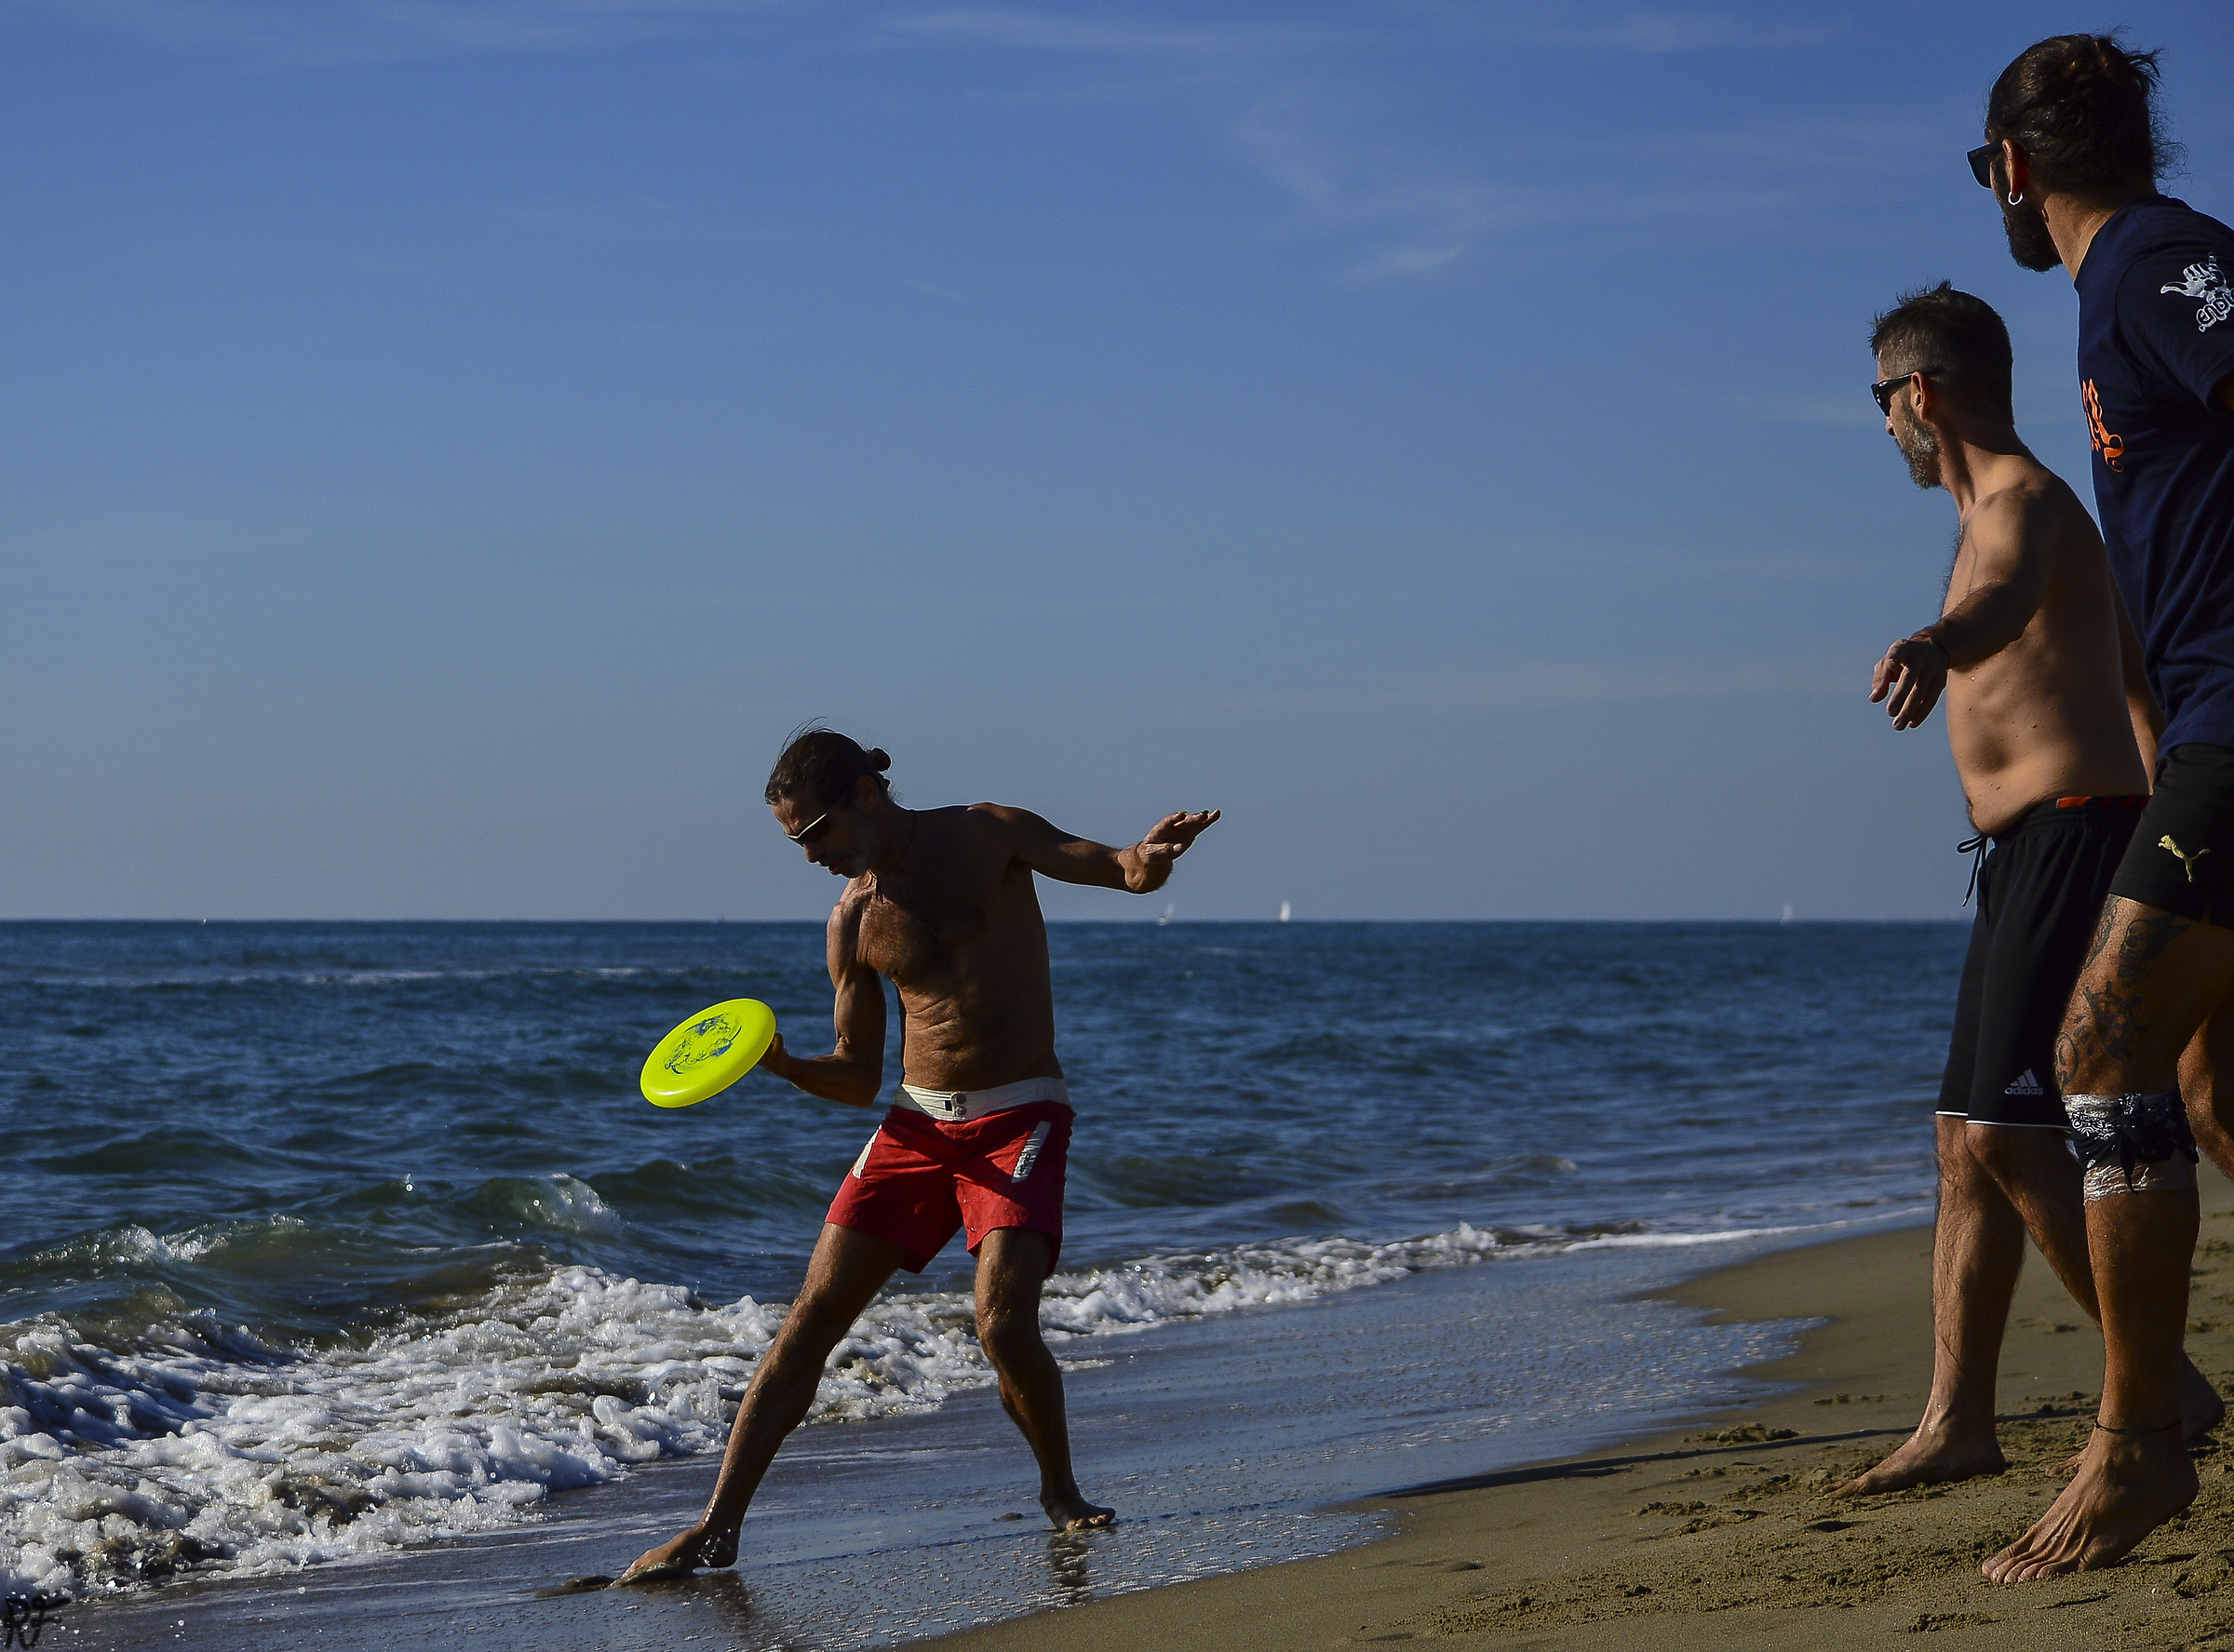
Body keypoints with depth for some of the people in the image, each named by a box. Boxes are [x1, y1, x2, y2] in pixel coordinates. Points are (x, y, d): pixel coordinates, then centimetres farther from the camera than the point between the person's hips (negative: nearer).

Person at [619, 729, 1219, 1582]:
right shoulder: (852, 924, 6)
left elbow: (1124, 870, -10)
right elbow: (857, 1078, 10)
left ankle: (1060, 1488, 8)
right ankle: (716, 1527, 2)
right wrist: (778, 1062, -11)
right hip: (915, 1122, 4)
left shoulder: (987, 836, -4)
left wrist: (1146, 858, -35)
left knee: (1004, 1327, -20)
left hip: (1020, 1121, -4)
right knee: (811, 1319, -3)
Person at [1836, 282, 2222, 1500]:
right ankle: (1957, 1424, 11)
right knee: (1966, 1139, 8)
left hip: (2072, 838, -10)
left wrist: (1937, 643, -61)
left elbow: (2008, 592, -38)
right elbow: (2136, 674, 36)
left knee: (2010, 1136, -15)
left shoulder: (2023, 501, -10)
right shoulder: (2011, 512, 23)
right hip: (2027, 856, 10)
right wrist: (2165, 815, 49)